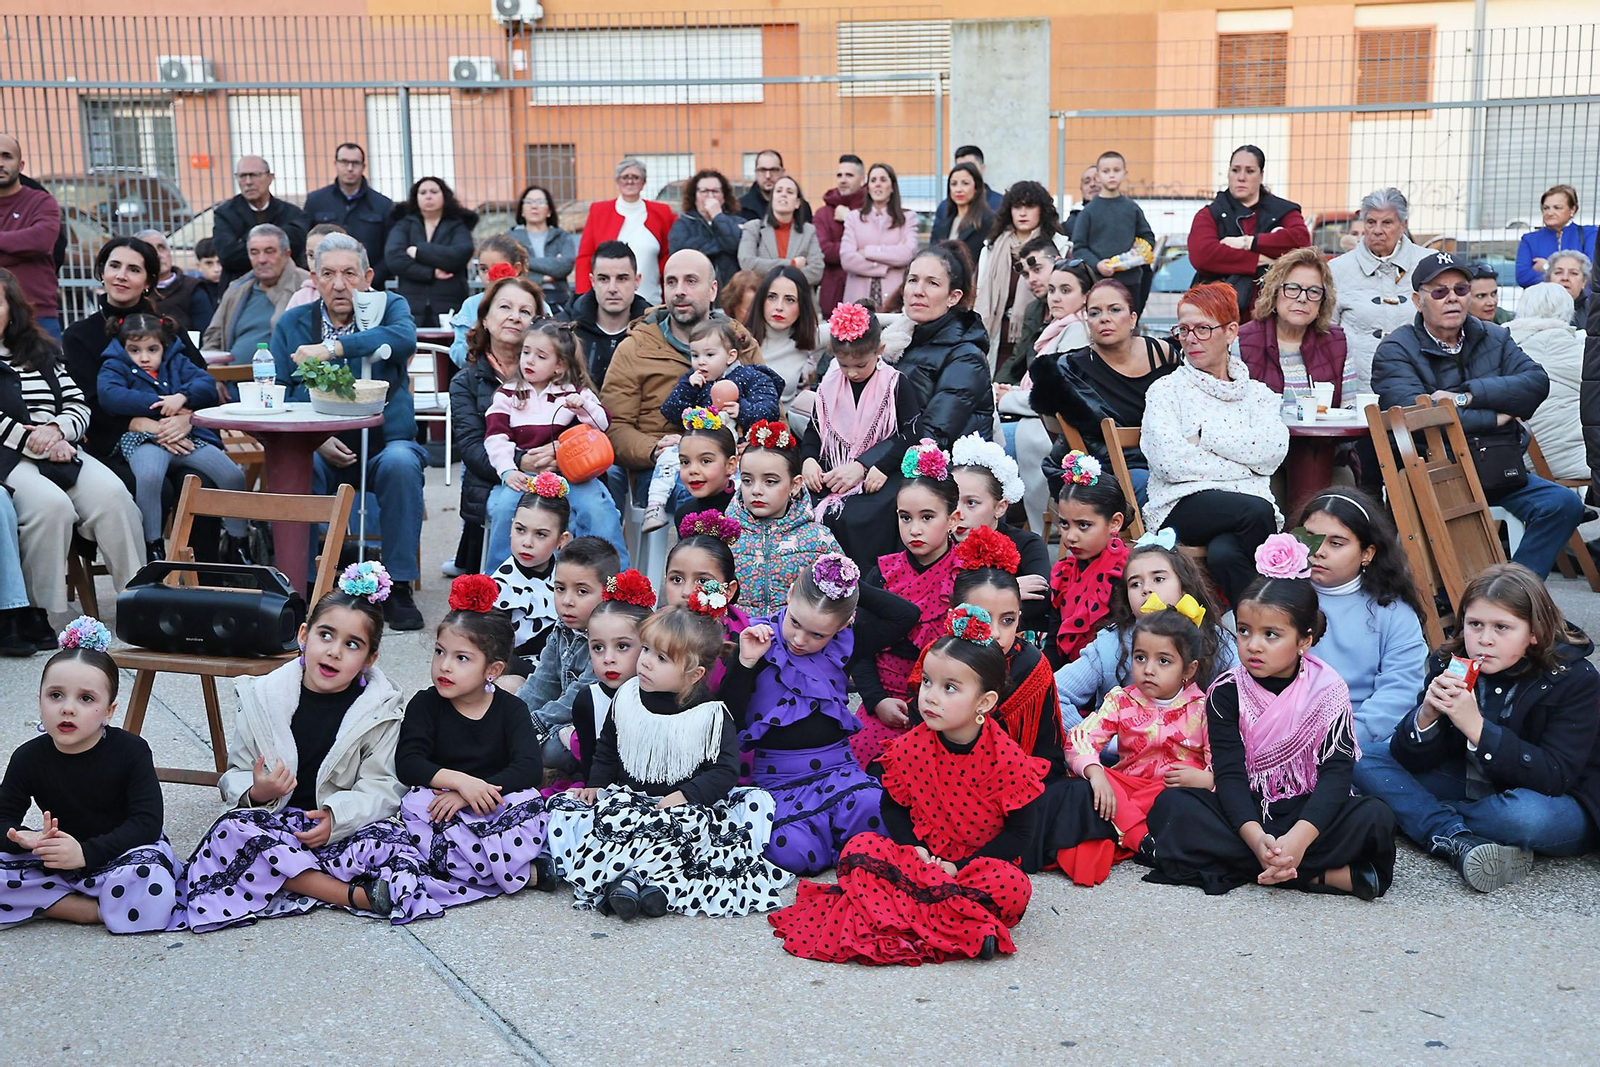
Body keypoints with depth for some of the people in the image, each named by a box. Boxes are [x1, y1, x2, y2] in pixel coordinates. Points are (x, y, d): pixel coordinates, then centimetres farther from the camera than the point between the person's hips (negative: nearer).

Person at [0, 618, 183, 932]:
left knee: (150, 892, -36)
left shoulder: (131, 750, -14)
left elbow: (147, 822, -18)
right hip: (57, 857, 4)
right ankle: (94, 910, -19)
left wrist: (86, 852, -29)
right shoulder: (29, 757, -5)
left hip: (122, 851, -4)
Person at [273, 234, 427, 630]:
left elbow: (405, 338, -20)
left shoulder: (389, 307, 6)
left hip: (384, 443, -1)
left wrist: (333, 348, -30)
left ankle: (398, 587, -22)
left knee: (401, 463, -33)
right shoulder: (292, 323, 10)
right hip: (320, 448, 1)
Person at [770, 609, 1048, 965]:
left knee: (1012, 888, -34)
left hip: (977, 862, -3)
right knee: (858, 848, -21)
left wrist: (960, 867, -16)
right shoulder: (911, 746, -5)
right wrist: (912, 848, -11)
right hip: (920, 854, 3)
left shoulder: (1007, 759, -16)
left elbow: (1020, 830, -9)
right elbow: (893, 805, 9)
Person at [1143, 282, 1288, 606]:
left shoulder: (1258, 394, 20)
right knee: (1257, 510, -33)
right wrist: (1243, 466, -2)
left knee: (1223, 554, -36)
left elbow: (1274, 450, -2)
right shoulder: (1165, 390, 14)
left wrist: (1205, 433, -3)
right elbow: (1168, 460, -4)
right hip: (1184, 504, -1)